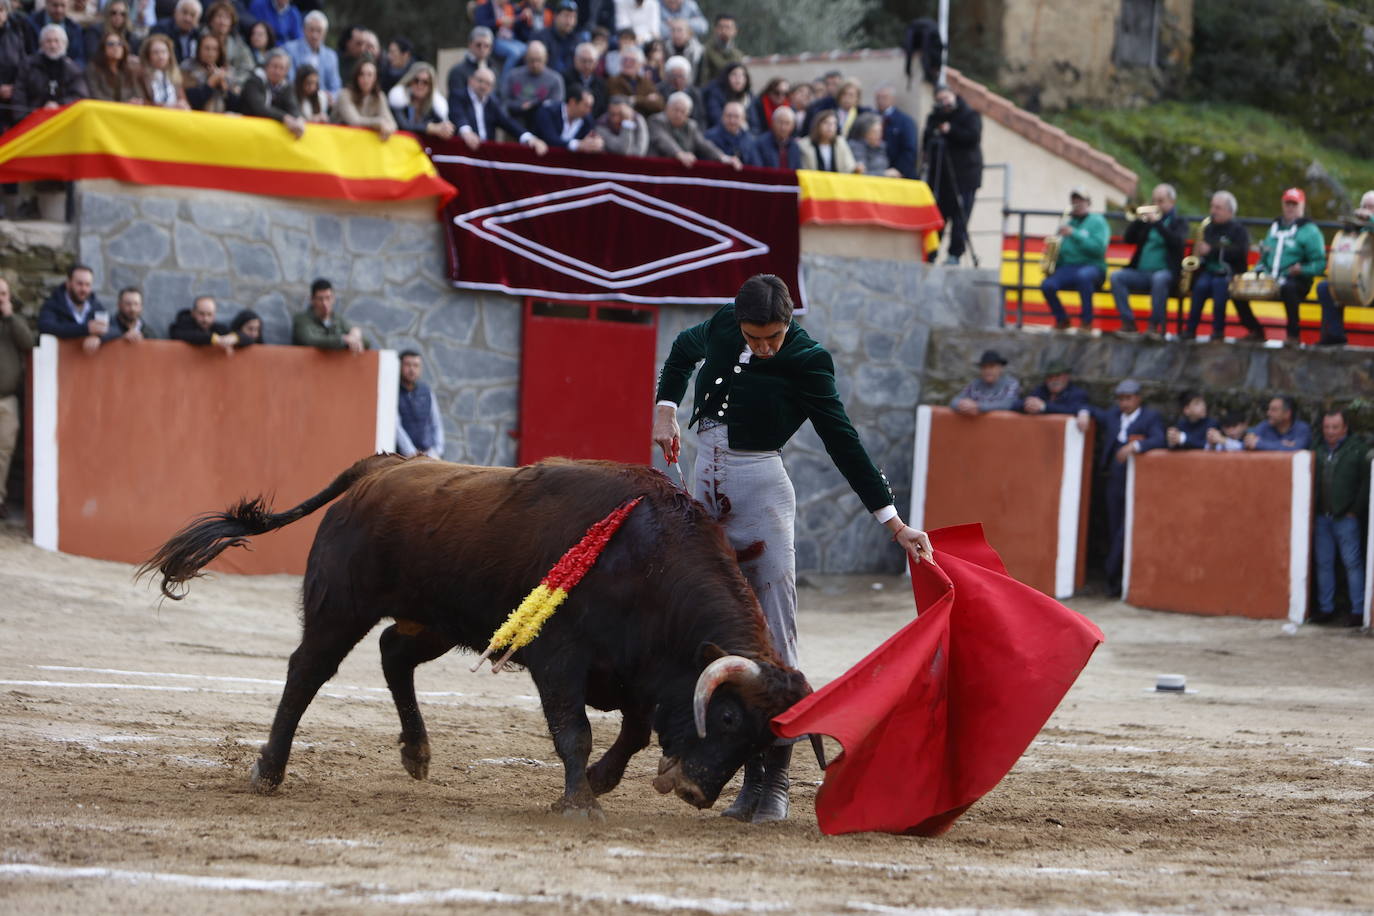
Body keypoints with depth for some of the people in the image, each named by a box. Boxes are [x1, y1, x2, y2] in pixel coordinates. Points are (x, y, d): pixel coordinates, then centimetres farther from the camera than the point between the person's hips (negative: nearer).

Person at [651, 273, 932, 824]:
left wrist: (893, 523, -16)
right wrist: (666, 409, 10)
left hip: (761, 491, -5)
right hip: (706, 486, 5)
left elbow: (844, 444, -12)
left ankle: (776, 780, -6)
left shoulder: (806, 363, -11)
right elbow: (684, 350, 26)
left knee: (773, 639, -8)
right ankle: (752, 775, 10)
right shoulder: (721, 328, 2)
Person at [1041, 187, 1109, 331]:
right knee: (1047, 285, -27)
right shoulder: (1067, 224, 19)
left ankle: (1087, 322, -28)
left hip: (1092, 266, -4)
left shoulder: (1097, 221, 4)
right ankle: (1062, 320, -2)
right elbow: (1058, 249, 22)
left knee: (1083, 275, -42)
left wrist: (1074, 234, -16)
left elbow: (1098, 248, -11)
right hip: (1067, 267, 4)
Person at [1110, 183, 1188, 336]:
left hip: (1165, 272, -4)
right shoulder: (1147, 220, 19)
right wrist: (1139, 220, -5)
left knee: (1159, 279, -38)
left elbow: (1177, 242, -11)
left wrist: (1157, 222, -16)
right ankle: (1128, 323, -22)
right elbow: (1129, 239, 10)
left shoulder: (1179, 222, 9)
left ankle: (1155, 325, -31)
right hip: (1141, 272, 4)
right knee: (1116, 277, -22)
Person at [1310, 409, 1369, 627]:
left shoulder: (1358, 449, -1)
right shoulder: (1318, 450, 11)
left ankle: (1358, 611, -1)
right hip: (1322, 517, 5)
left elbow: (1366, 483, -4)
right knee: (1323, 563, 7)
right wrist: (1311, 513, 4)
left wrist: (1355, 511, -7)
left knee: (1353, 563, -3)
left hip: (1346, 517, -5)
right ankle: (1326, 609, 14)